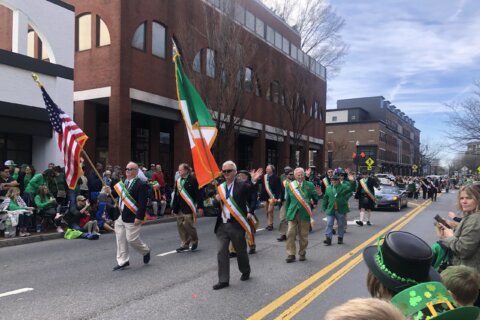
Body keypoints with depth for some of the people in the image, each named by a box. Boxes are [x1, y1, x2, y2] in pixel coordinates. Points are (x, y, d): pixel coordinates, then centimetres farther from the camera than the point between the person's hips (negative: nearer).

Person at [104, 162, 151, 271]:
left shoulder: (141, 185, -15)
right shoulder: (123, 182, 9)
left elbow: (143, 203, -19)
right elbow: (119, 195, 16)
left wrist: (139, 217, -23)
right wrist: (110, 191, 1)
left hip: (132, 218, -7)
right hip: (120, 216, 8)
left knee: (131, 239, -1)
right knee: (121, 239, 10)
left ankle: (146, 251, 27)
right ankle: (123, 261, 22)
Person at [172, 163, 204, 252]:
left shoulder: (192, 180, -9)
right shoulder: (178, 181, 12)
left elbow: (198, 194, -10)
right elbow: (176, 195, 16)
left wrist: (200, 207, -13)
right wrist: (174, 208, 16)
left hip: (189, 208, -7)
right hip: (180, 208, 7)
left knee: (188, 225, -6)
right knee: (180, 225, 7)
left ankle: (195, 241, 18)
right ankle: (185, 244, 19)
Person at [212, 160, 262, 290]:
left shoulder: (242, 185, -6)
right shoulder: (220, 187, 10)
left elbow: (252, 198, -17)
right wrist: (217, 200, -6)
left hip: (237, 225, -4)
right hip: (222, 225, 4)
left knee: (241, 251, 13)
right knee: (221, 252, 1)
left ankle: (245, 271, 38)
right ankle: (223, 280, 11)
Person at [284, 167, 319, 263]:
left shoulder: (310, 185, 1)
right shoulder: (290, 185, 4)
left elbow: (315, 197, 11)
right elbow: (287, 200, 9)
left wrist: (314, 205, -3)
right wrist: (287, 213, 9)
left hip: (304, 214, 0)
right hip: (293, 213, 1)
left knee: (304, 235, 7)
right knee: (290, 234, -5)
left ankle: (302, 253, 23)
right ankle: (291, 254, 5)